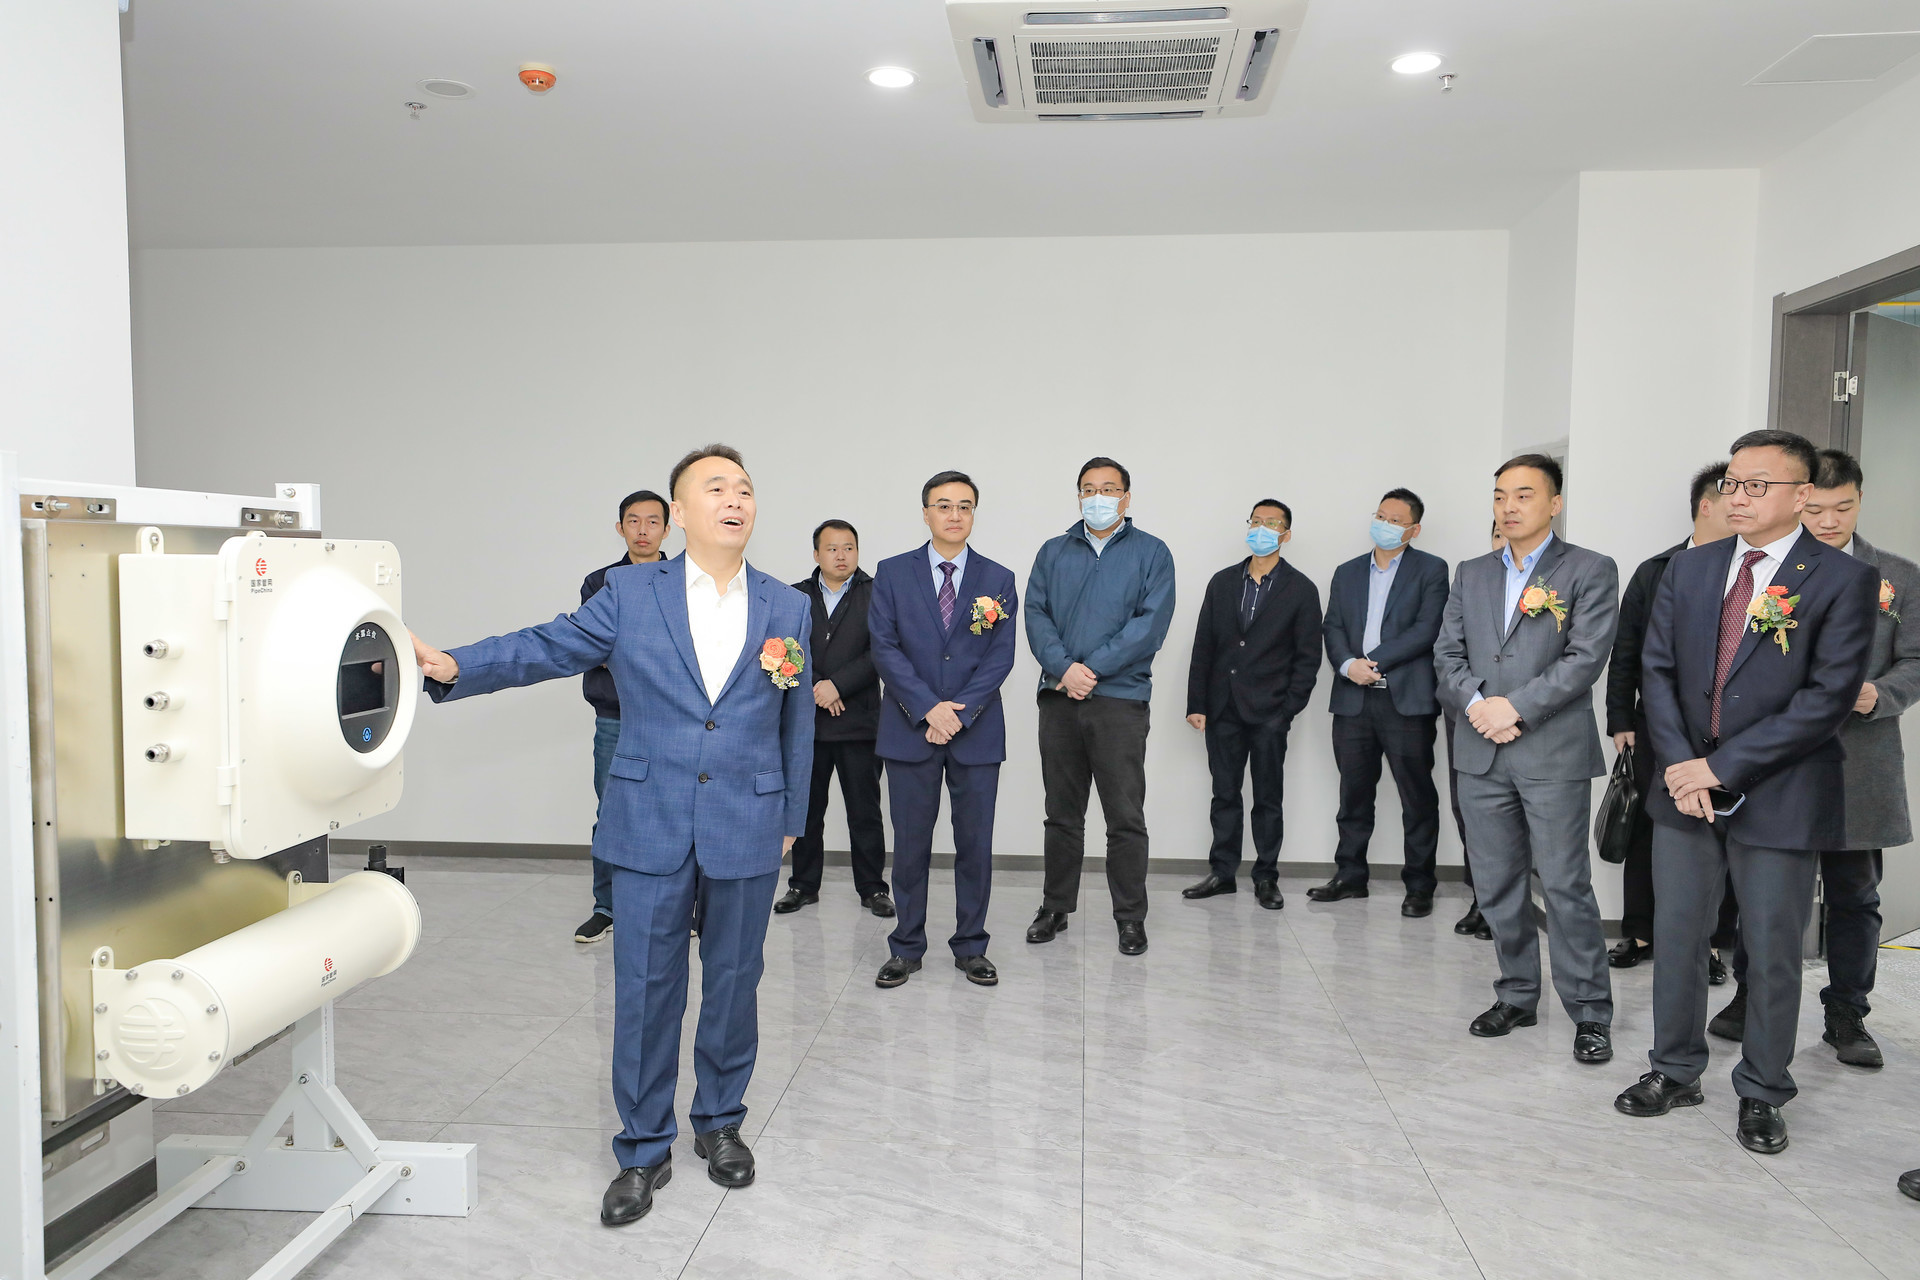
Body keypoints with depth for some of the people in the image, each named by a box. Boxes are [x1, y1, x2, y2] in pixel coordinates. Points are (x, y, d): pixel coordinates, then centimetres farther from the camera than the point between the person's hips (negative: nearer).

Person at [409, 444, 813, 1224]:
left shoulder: (787, 608, 3)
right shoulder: (631, 594, 0)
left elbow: (796, 722, 7)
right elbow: (547, 647, -3)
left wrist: (791, 821, 8)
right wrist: (453, 666, -18)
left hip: (748, 827, 1)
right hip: (650, 825, -1)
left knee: (733, 983, 12)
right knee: (645, 989, 5)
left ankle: (720, 1122, 34)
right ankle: (644, 1151, 22)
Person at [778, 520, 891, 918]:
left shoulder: (876, 594, 1)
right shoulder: (796, 597, 11)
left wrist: (838, 684, -14)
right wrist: (814, 688, -10)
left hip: (859, 721, -2)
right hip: (806, 721, 3)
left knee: (865, 810, 3)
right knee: (806, 808, 9)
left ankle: (872, 888, 13)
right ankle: (804, 885, 21)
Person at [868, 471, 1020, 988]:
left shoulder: (998, 580, 6)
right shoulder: (893, 573, 4)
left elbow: (1001, 655, -1)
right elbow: (885, 649, -3)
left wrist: (961, 713, -12)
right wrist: (929, 708, -13)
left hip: (977, 732, 1)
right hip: (910, 730, -1)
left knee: (975, 845, 6)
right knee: (910, 844, 5)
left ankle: (970, 946, 19)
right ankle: (906, 947, 19)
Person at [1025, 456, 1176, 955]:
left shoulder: (1151, 553, 4)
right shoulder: (1054, 553, 14)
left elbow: (1151, 622, -7)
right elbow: (1036, 614, 4)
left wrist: (1091, 668, -13)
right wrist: (1063, 667, -13)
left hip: (1120, 698, -3)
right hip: (1059, 699, 3)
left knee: (1126, 816, -1)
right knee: (1062, 812, 11)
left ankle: (1130, 917, 10)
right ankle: (1055, 907, 23)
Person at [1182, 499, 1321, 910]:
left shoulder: (1300, 590, 1)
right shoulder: (1222, 582, 10)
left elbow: (1307, 656, -1)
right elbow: (1203, 646, 8)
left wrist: (1289, 709, -9)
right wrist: (1196, 703, 2)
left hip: (1269, 711, -3)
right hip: (1223, 708, 3)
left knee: (1268, 799, 5)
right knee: (1225, 794, 9)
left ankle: (1266, 878, 15)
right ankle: (1222, 872, 18)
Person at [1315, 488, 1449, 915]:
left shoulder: (1431, 570, 4)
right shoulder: (1347, 573, 17)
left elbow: (1427, 630, -8)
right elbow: (1333, 628, 9)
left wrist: (1374, 661, -13)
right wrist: (1348, 664, -11)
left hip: (1406, 700, -4)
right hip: (1352, 700, 4)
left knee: (1417, 795, 0)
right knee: (1354, 792, 11)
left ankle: (1419, 884, 10)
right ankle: (1350, 875, 21)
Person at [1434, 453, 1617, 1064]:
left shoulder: (1590, 572, 0)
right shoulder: (1471, 575, 14)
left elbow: (1585, 658, -10)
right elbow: (1447, 655, 9)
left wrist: (1514, 706, -15)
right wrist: (1476, 703, -9)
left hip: (1553, 753, -5)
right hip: (1481, 754, 5)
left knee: (1565, 886, -3)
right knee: (1496, 887, 11)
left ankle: (1590, 1013, 10)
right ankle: (1517, 997, 25)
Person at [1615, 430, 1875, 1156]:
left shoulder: (1843, 580, -8)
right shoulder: (1688, 570, 6)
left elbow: (1830, 696, -15)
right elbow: (1656, 669, 4)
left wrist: (1722, 766, -17)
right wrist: (1679, 764, -10)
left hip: (1777, 797, -4)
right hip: (1684, 788, 4)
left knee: (1771, 952, 9)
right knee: (1675, 936, 13)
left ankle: (1762, 1095, 27)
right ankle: (1675, 1073, 29)